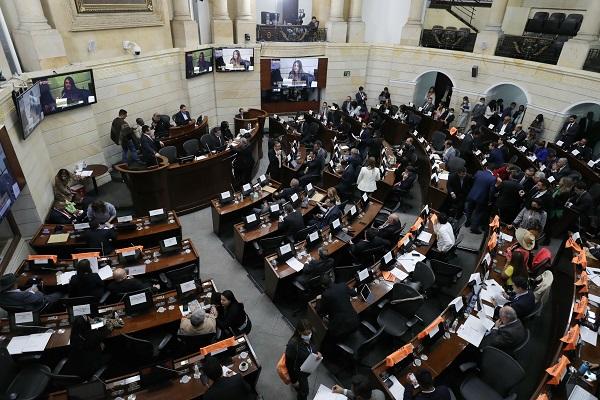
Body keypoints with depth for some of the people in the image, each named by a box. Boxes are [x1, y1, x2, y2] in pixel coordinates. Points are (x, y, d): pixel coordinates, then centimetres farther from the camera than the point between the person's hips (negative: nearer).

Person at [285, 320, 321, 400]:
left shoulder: (310, 339, -19)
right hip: (299, 373, -7)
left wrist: (318, 354, -21)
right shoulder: (293, 345, -38)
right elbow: (289, 364, -26)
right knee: (304, 391, 15)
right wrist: (294, 380, -16)